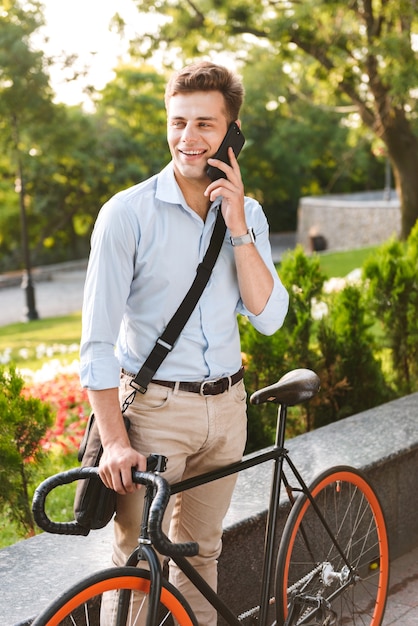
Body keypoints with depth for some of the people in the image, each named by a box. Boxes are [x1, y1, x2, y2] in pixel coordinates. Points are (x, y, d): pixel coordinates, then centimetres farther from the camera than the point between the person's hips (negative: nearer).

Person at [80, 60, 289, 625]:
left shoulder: (247, 214, 4)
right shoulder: (128, 212, -10)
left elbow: (269, 318, -5)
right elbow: (97, 338, -12)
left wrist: (238, 228, -14)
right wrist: (114, 440, -19)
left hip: (225, 406, 4)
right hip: (154, 408, -4)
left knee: (201, 551, 17)